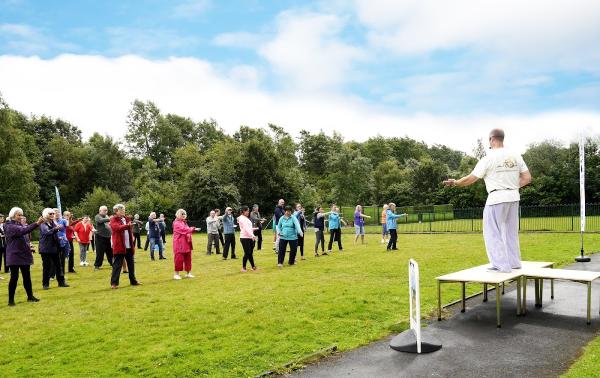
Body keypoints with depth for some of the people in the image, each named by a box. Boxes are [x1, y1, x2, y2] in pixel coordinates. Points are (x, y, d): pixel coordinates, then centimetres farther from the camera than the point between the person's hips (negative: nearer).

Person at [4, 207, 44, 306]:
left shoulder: (20, 225, 12)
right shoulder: (9, 226, -12)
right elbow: (23, 231, -29)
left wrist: (28, 246, 4)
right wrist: (37, 223, -38)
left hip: (24, 255, 7)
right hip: (14, 256, -7)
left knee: (27, 276, 10)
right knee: (14, 277, -3)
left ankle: (30, 296, 18)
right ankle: (11, 300, 7)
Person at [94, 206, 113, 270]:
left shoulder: (106, 216, 16)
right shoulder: (97, 216, -4)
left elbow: (110, 224, 20)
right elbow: (101, 220, -26)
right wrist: (109, 219, -38)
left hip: (108, 237, 6)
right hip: (100, 237, -6)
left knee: (110, 252, 10)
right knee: (100, 252, -2)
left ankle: (112, 263, 20)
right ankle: (97, 265, 9)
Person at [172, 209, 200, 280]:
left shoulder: (184, 222, 18)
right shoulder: (176, 223, -10)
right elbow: (183, 229, -22)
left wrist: (194, 230, 1)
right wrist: (193, 229, -21)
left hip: (186, 243, 9)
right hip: (179, 244, -9)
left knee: (188, 258, 11)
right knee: (179, 258, -6)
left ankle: (188, 273, 20)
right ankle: (176, 274, 4)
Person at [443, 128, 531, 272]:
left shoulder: (489, 158, -11)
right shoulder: (515, 155, 6)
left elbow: (471, 179, -8)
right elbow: (527, 178, 8)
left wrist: (455, 182, 6)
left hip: (497, 198, -6)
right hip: (514, 197, 7)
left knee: (493, 233, 3)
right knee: (511, 231, 18)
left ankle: (502, 265, 2)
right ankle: (514, 262, 26)